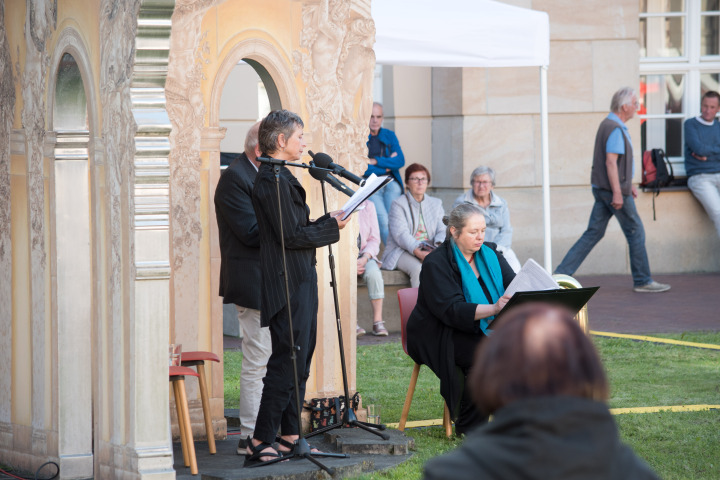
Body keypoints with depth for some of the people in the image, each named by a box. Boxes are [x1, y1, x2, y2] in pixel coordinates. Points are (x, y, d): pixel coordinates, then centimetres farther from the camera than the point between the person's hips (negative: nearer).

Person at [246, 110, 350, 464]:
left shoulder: (280, 177, 17)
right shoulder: (273, 180, -16)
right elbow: (291, 236, -19)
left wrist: (327, 221, 10)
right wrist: (332, 227, -8)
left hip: (299, 282, 11)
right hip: (288, 286, -11)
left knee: (299, 362, 13)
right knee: (286, 363, -10)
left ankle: (289, 437, 18)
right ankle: (260, 442, -7)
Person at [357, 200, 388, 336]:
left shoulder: (368, 206, 7)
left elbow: (374, 239, 4)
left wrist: (364, 258, -15)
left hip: (364, 255, 2)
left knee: (373, 272, -32)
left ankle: (378, 321, -30)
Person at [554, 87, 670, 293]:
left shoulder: (607, 125, 16)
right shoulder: (615, 129, -17)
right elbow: (610, 162, -23)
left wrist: (628, 183, 28)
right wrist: (617, 192, -24)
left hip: (601, 189, 10)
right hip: (615, 191, -10)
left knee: (593, 233, 7)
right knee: (636, 232, 1)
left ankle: (561, 274, 2)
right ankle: (642, 281, 7)